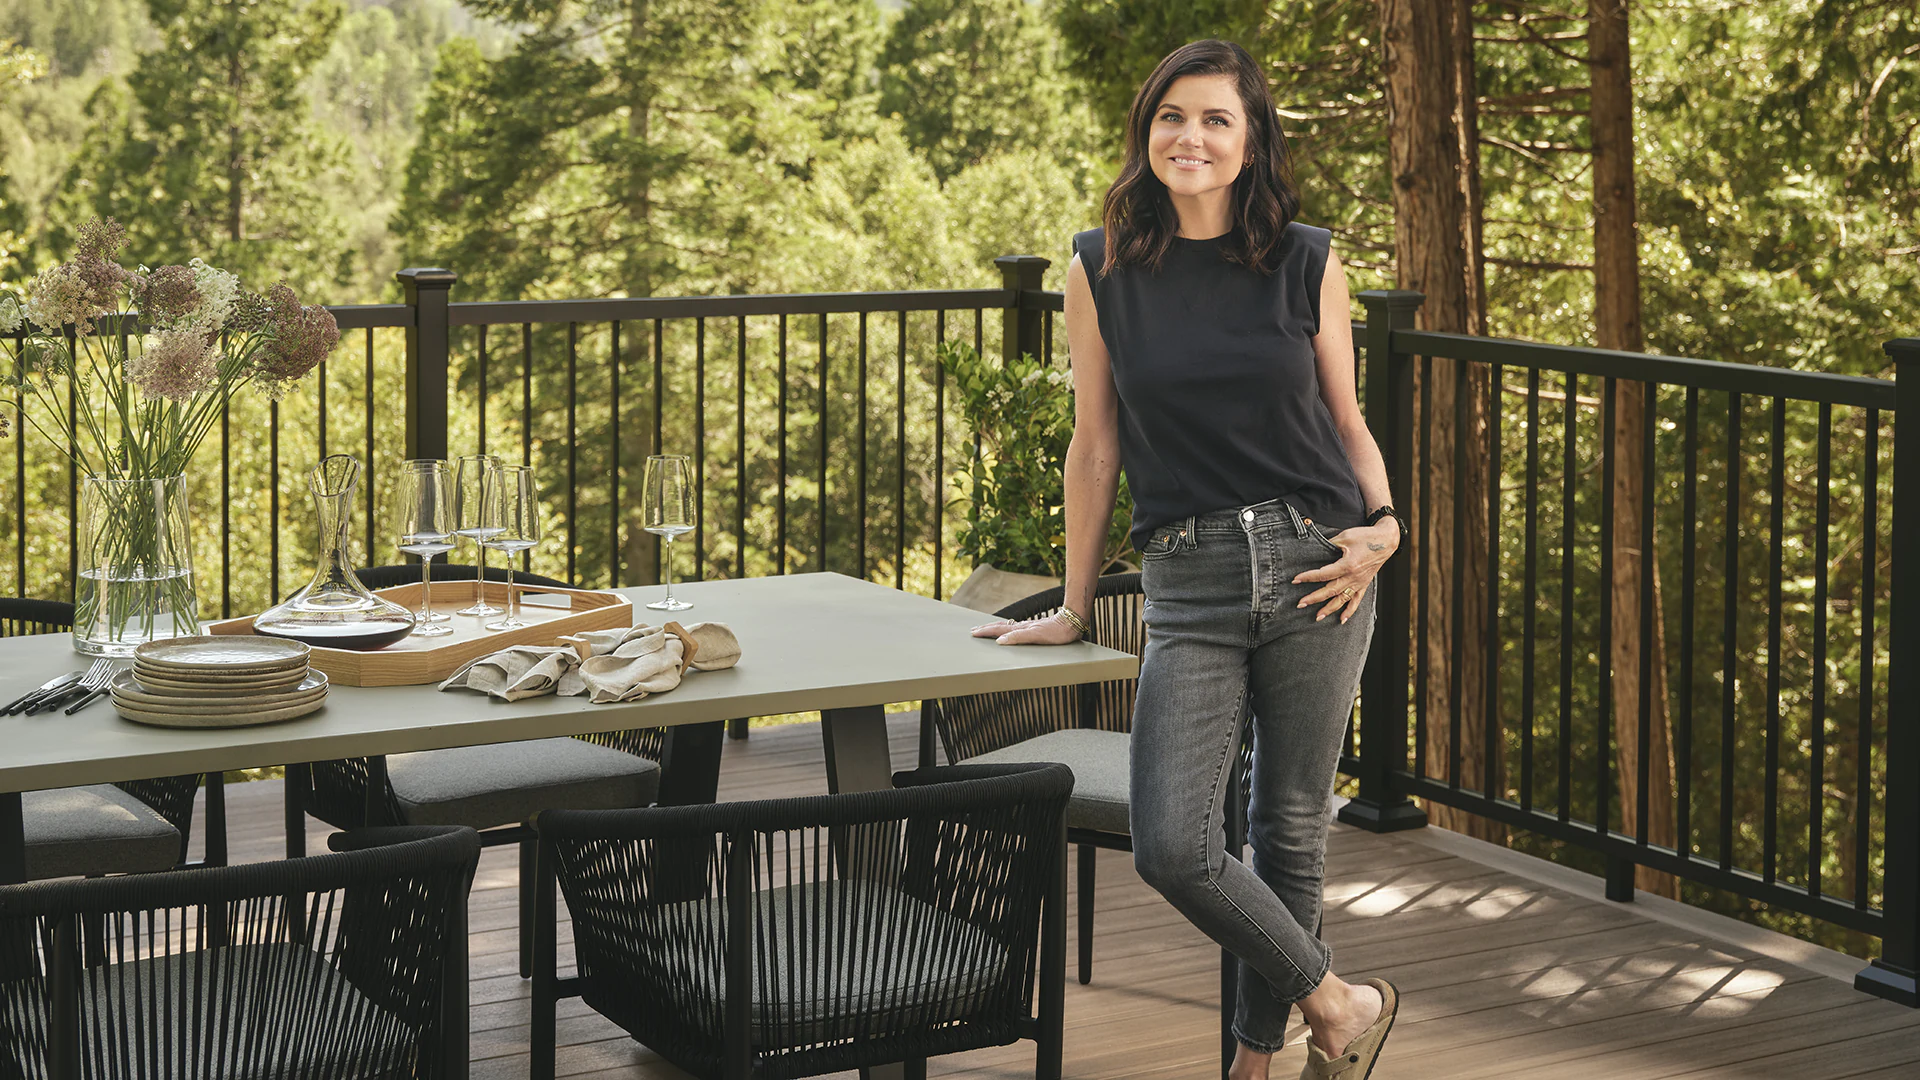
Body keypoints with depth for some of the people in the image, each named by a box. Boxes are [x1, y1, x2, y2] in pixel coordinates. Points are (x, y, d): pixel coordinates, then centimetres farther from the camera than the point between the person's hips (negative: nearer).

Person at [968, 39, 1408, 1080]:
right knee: (1171, 847, -13)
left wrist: (1384, 524, -6)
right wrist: (1073, 609, 12)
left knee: (1290, 831, 6)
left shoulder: (1307, 263, 3)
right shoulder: (1102, 271, 3)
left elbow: (1345, 420, 12)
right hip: (1189, 588, 0)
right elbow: (1094, 445, 9)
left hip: (1314, 566, 0)